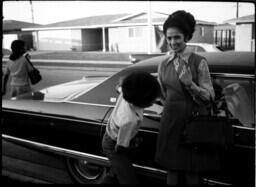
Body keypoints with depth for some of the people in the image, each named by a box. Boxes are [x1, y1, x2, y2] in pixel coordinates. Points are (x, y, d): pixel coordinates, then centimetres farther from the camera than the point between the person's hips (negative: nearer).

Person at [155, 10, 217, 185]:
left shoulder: (199, 62, -6)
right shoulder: (164, 64, 7)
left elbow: (209, 96, -8)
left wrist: (190, 84, -21)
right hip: (171, 121, 4)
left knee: (193, 172, 3)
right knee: (172, 170, 10)